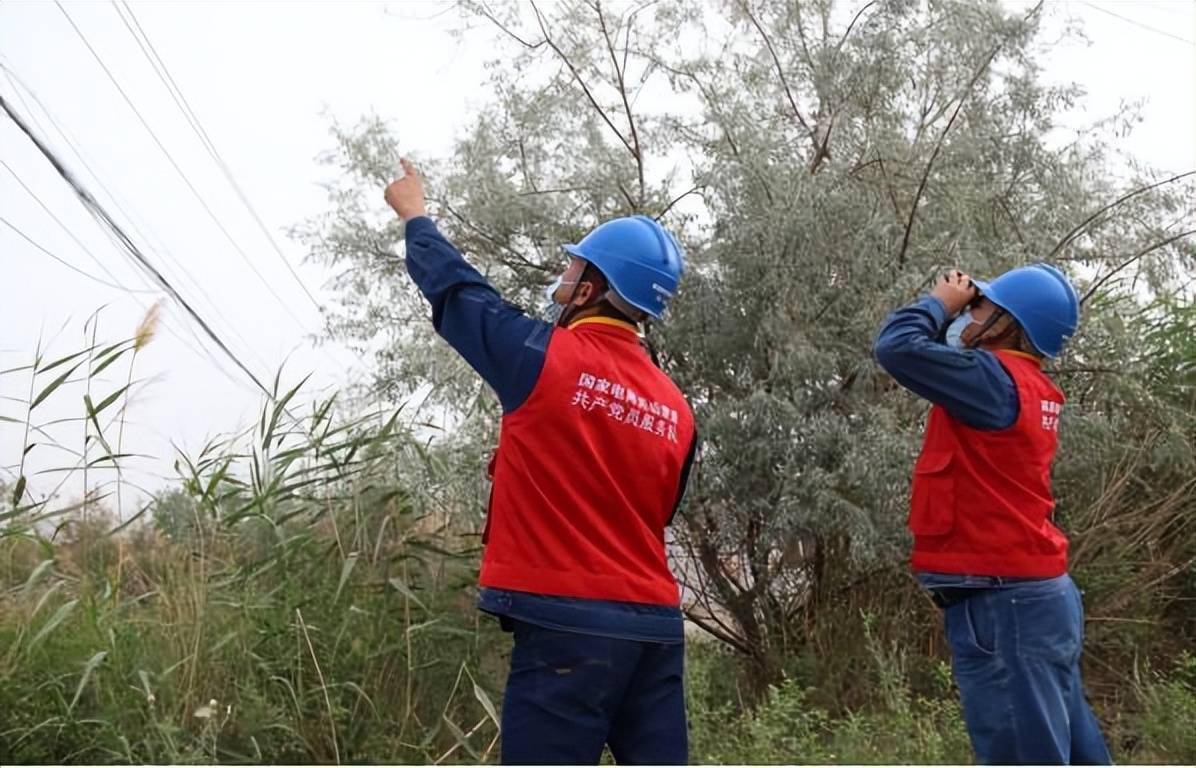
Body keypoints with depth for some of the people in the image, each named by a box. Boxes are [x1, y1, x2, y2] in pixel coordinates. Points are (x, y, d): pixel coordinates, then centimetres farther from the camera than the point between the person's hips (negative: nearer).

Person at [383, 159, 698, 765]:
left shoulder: (544, 357, -7)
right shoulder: (676, 409, 8)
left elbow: (454, 289, 8)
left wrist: (414, 216, 25)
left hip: (567, 621, -6)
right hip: (655, 624, 7)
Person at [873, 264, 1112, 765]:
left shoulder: (997, 378, -15)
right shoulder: (1026, 385, 12)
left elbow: (897, 346, -20)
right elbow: (949, 362, 23)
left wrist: (941, 302, -3)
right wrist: (950, 311, 10)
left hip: (1001, 602, -10)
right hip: (1036, 593, 10)